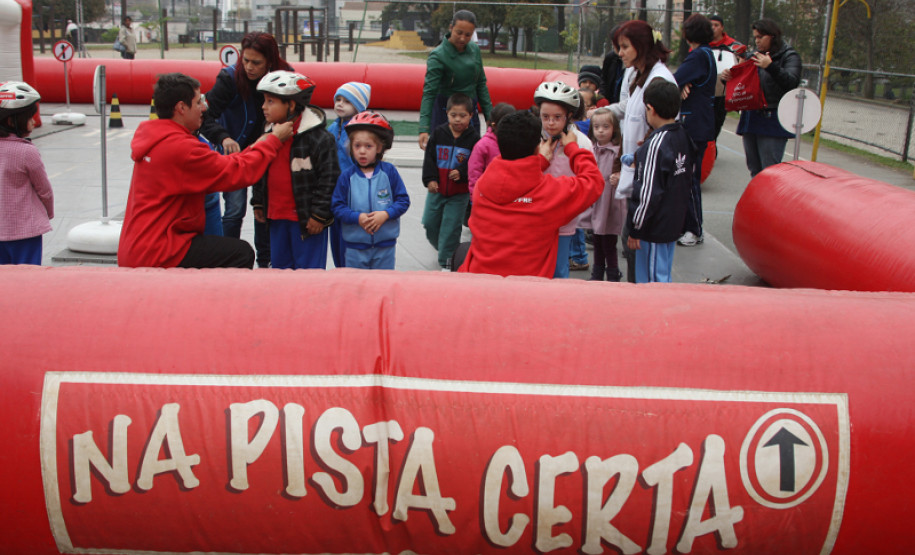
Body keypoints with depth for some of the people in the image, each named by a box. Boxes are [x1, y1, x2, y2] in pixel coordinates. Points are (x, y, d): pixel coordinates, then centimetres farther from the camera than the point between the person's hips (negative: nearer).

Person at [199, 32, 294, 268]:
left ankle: (264, 262, 21)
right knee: (235, 208, -8)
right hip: (235, 151, -2)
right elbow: (206, 116, -26)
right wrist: (223, 138, -44)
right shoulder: (230, 78, -22)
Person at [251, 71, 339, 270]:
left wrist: (319, 214, -16)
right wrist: (258, 203, 18)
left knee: (308, 269, 0)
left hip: (306, 218, -7)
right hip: (276, 216, 7)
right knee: (279, 265, 17)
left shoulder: (318, 138, -16)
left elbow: (329, 177, -16)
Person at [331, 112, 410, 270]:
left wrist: (385, 214, -15)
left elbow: (403, 200, 0)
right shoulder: (347, 176, -3)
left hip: (385, 245, 0)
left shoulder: (389, 171, -2)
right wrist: (357, 217, -17)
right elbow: (338, 207, -3)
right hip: (355, 246, 0)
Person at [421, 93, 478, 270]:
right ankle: (442, 248, 36)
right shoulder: (439, 133, -3)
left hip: (459, 192, -3)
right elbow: (429, 158, -1)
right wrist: (430, 179, -10)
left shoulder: (472, 138, -9)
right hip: (437, 189, 3)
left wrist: (462, 173, -25)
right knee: (430, 223, 11)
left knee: (451, 226, -3)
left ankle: (446, 261, 8)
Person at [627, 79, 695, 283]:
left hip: (654, 228, -9)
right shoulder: (683, 135, 5)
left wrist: (635, 229, -14)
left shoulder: (656, 144, -21)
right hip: (674, 222, 9)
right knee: (663, 277, 19)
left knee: (652, 280, 1)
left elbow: (648, 193, -21)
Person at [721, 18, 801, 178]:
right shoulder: (755, 56, 17)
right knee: (754, 170, 12)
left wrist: (771, 67, -32)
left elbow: (792, 82, -18)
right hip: (750, 119, 7)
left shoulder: (789, 56, -3)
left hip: (773, 121, -7)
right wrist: (727, 78, -4)